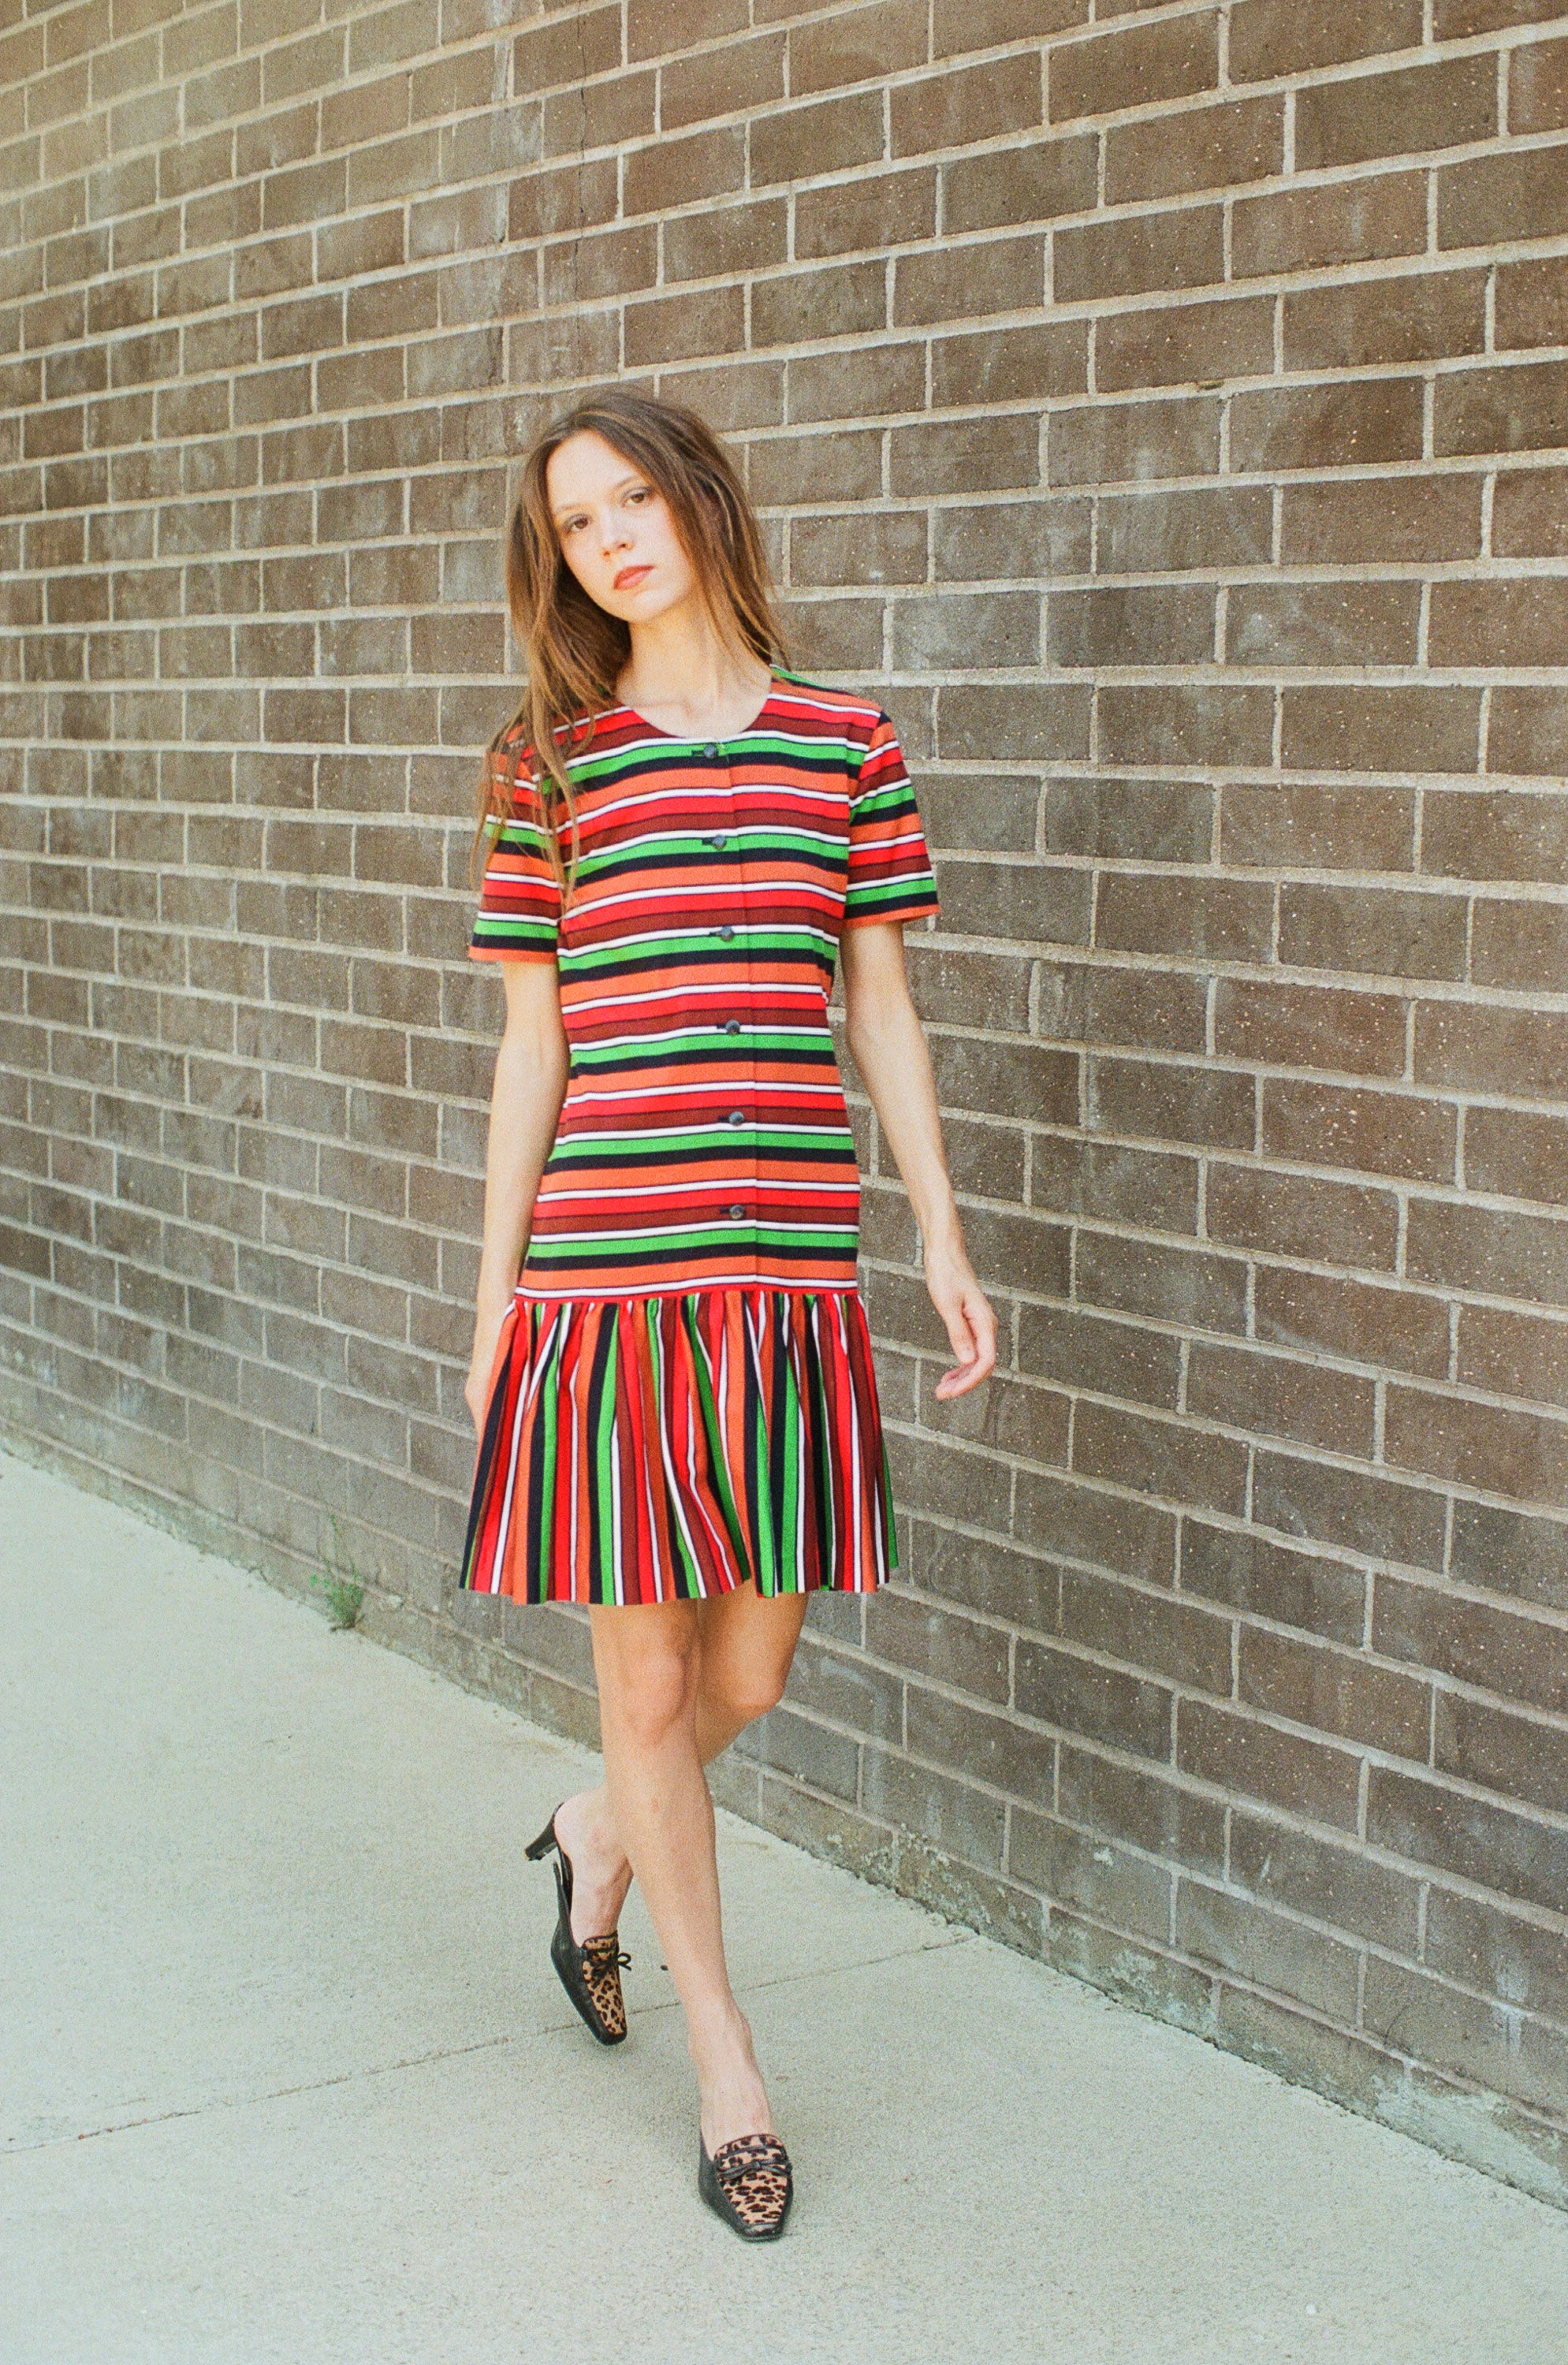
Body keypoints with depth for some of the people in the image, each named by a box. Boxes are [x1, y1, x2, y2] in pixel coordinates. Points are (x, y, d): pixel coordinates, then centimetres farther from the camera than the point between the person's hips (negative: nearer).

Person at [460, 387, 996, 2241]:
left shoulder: (846, 747, 7)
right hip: (601, 1271, -1)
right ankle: (726, 2064, 24)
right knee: (647, 1680, 5)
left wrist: (942, 1238, 6)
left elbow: (881, 1005, 10)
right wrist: (493, 1294, 5)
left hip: (788, 1271, 2)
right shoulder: (548, 767, 3)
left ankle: (596, 1842, 42)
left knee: (750, 1670, 8)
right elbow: (531, 1048, 5)